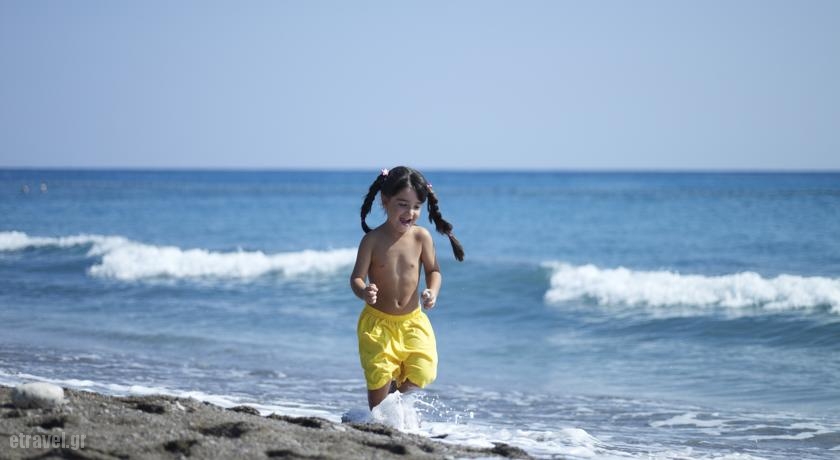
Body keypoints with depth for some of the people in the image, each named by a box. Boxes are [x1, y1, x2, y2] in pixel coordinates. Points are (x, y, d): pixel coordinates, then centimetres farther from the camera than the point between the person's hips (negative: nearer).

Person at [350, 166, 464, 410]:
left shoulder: (421, 237, -7)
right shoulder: (373, 240, -13)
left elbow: (433, 270, 5)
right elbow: (357, 277, -11)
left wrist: (432, 292, -16)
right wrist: (364, 292, -33)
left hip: (413, 320, 2)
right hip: (378, 321, -2)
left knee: (421, 370, -6)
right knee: (379, 376, -2)